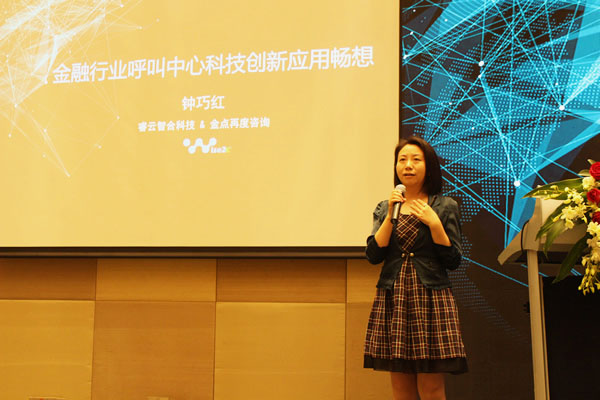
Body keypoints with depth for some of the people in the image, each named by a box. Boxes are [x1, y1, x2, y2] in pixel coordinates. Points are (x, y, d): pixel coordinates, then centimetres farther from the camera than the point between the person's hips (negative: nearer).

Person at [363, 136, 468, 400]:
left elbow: (453, 261, 0)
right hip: (393, 299, 2)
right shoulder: (384, 209, 13)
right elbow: (373, 255, 0)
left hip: (431, 298, -2)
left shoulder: (445, 207, 6)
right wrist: (390, 216, -7)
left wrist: (434, 223, -10)